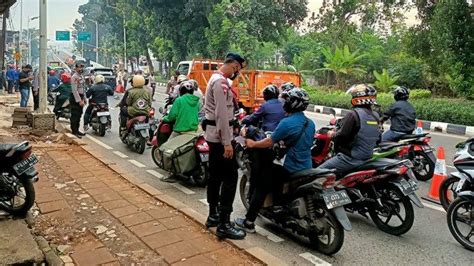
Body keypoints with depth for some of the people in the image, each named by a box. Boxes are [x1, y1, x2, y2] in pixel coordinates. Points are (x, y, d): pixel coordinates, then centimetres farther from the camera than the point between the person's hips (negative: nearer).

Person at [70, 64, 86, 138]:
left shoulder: (81, 76, 16)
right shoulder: (74, 77, -15)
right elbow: (74, 90, -21)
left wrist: (84, 99, 18)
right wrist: (79, 100, -24)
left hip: (80, 97, 9)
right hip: (75, 98, -9)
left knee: (79, 115, 13)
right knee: (75, 116, -7)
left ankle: (77, 130, 22)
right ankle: (74, 132, -3)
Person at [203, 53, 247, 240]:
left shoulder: (216, 79, 18)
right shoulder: (221, 82, -16)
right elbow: (222, 113, -23)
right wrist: (227, 142, -24)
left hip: (212, 133, 11)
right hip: (220, 135, -11)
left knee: (216, 175, 15)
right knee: (230, 177, -9)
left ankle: (213, 216, 24)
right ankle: (224, 224, -6)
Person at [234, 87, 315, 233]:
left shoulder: (287, 123, -17)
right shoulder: (311, 123, 7)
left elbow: (269, 142, -13)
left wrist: (253, 144, 3)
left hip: (292, 170, -8)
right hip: (307, 169, 8)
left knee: (262, 183, 5)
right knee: (275, 171, 31)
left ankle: (249, 222, 5)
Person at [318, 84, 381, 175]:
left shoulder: (353, 114, -17)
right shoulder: (376, 116, 6)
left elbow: (342, 136, -18)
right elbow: (378, 139, 15)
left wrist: (332, 135, 2)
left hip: (351, 159, -8)